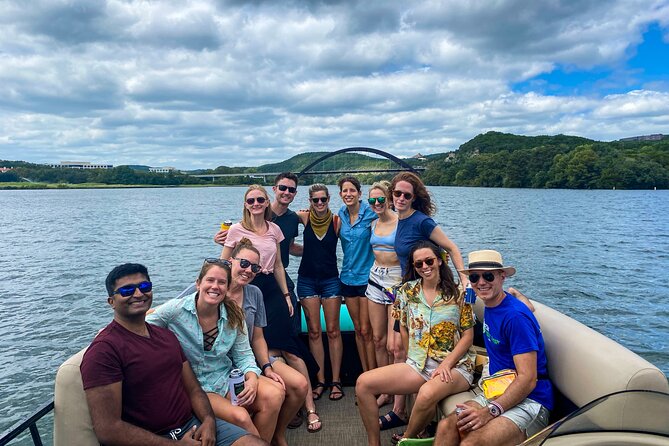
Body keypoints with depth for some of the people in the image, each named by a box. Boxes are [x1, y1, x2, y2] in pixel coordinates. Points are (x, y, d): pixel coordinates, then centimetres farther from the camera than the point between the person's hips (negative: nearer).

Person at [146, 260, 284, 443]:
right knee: (240, 416, -28)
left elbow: (244, 354, 2)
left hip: (227, 377, 4)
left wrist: (252, 378, -16)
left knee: (274, 395, -19)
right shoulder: (175, 310, -14)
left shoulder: (234, 315, -3)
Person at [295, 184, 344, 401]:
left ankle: (336, 381, 14)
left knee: (333, 330, 3)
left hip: (330, 279, -1)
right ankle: (320, 381, 15)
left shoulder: (336, 220, -5)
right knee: (314, 332, 5)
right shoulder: (304, 217, -3)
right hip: (307, 279, 1)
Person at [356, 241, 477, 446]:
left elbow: (468, 336, -2)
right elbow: (403, 330, 11)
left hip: (455, 365, -3)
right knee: (363, 383, -13)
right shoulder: (407, 291, 7)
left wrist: (446, 364, -14)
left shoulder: (458, 293, -1)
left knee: (427, 394, -37)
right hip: (417, 364, 4)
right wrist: (411, 359, 2)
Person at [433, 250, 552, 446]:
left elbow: (528, 379, -21)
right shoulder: (490, 307, 8)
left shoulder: (516, 316, -18)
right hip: (498, 394, 7)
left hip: (529, 401, -7)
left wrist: (490, 411, -27)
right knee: (446, 426, -19)